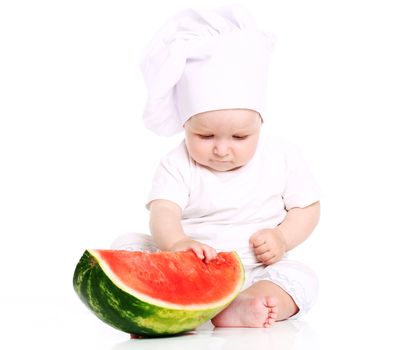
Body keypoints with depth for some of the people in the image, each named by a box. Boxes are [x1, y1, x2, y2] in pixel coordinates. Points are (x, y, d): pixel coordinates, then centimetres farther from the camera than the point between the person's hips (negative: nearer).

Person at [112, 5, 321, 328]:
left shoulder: (282, 159, -1)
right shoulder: (178, 166, -6)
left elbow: (308, 207, 7)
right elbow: (163, 213, -20)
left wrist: (282, 238, -13)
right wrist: (175, 243, -44)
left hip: (256, 272, 1)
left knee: (301, 278, -26)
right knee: (128, 244, -18)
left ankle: (240, 310, -49)